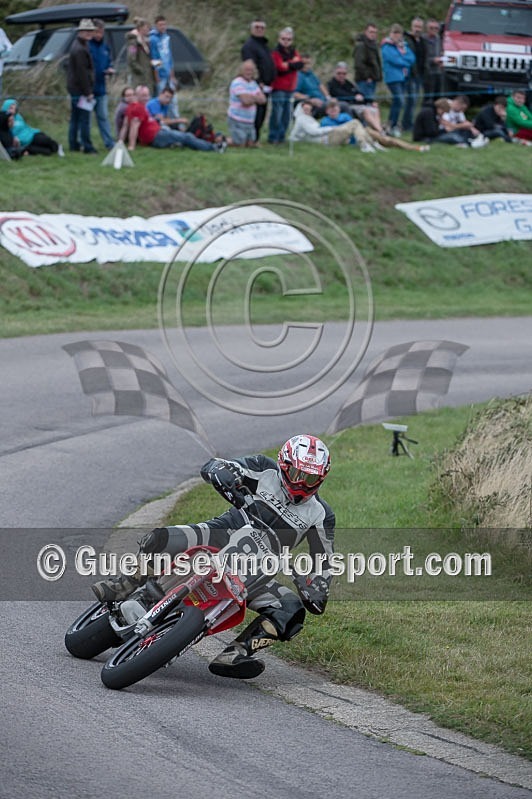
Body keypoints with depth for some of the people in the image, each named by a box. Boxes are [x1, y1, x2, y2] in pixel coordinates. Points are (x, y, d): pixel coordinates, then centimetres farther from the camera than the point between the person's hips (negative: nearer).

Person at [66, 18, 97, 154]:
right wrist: (88, 92, -17)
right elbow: (82, 73, -20)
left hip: (74, 89, 11)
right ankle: (87, 147, -7)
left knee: (75, 119, 13)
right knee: (84, 119, -8)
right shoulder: (80, 50, -17)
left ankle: (74, 145, 18)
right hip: (81, 90, -11)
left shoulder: (77, 46, 16)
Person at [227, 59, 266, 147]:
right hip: (237, 122, -8)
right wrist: (256, 98, -4)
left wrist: (251, 97, -13)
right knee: (240, 146, -6)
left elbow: (263, 100, 3)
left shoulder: (253, 83, 12)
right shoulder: (237, 83, -13)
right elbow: (246, 100, -22)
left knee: (251, 145, 12)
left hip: (250, 122, 8)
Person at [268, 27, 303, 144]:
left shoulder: (294, 52, 15)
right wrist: (293, 64, -6)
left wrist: (288, 64, -13)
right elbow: (280, 68, -18)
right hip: (279, 88, -6)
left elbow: (300, 64, -2)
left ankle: (281, 137, 15)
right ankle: (273, 138, -2)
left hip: (290, 88, 6)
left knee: (287, 114, 7)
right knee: (277, 113, -8)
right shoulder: (276, 53, -5)